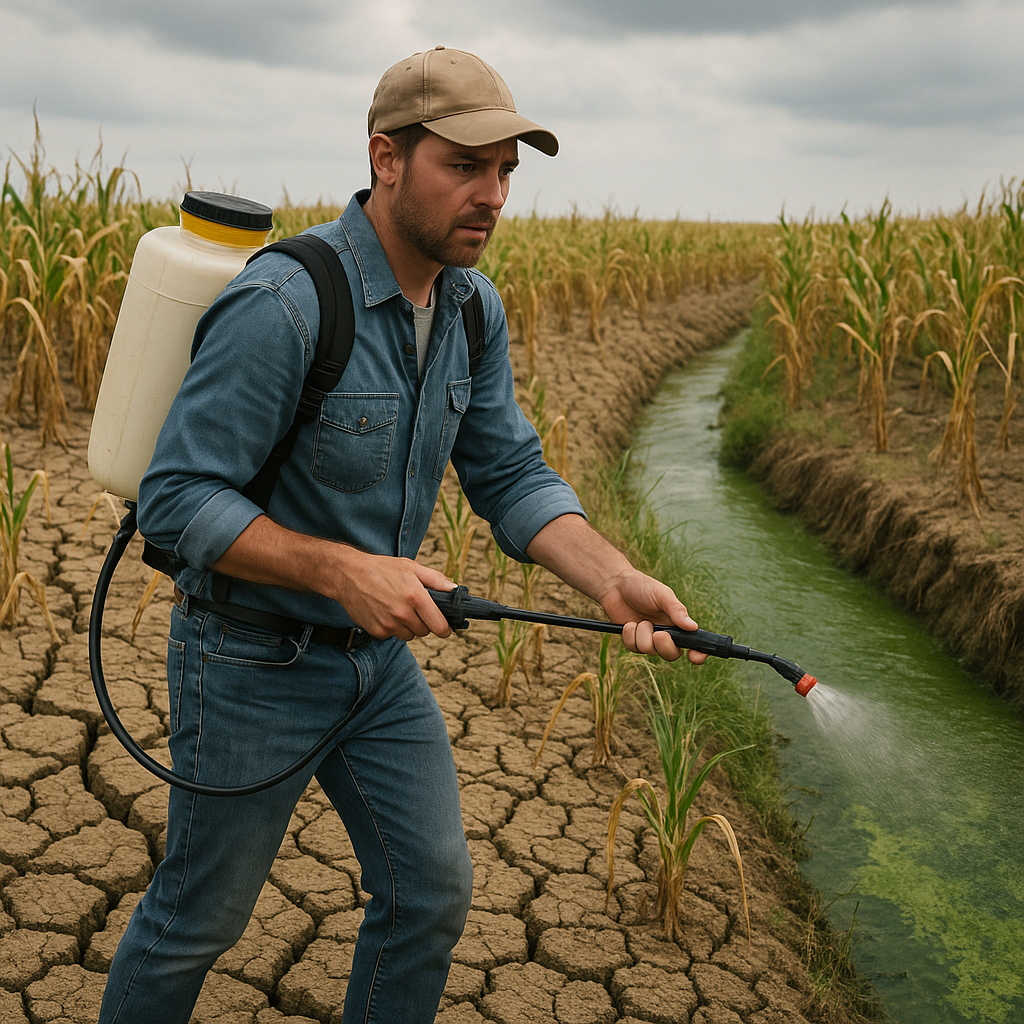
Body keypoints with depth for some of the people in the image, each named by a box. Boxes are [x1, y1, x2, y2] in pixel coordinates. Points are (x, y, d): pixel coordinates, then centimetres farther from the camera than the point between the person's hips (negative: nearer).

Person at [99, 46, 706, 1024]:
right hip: (251, 657, -7)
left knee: (431, 888, 14)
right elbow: (175, 501, -25)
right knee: (198, 916, 13)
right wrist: (343, 570, -34)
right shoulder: (281, 305, -28)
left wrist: (614, 580, -18)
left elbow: (511, 476, -2)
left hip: (376, 651, 7)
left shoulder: (473, 308, -3)